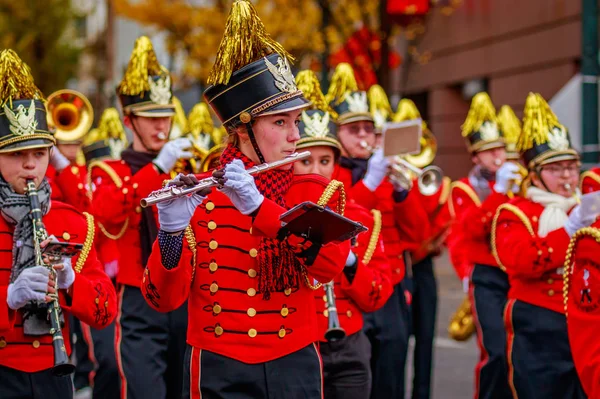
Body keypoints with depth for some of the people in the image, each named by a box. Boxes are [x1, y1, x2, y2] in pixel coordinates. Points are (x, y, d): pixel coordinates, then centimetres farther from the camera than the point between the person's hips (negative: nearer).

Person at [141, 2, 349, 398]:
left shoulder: (313, 191, 4)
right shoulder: (197, 199, -1)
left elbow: (331, 262, -16)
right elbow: (162, 299, -9)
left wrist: (257, 207, -25)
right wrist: (172, 232, -26)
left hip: (295, 367, 2)